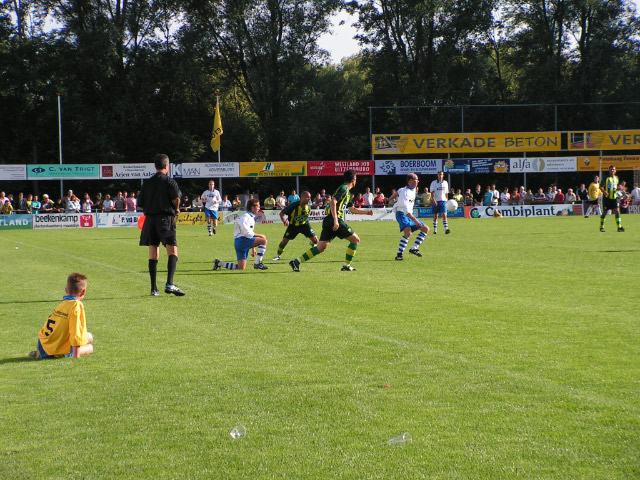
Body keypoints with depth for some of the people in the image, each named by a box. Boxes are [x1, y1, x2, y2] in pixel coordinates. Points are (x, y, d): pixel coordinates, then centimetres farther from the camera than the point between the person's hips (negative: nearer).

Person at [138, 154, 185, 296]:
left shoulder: (147, 183, 12)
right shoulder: (169, 181, -2)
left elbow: (141, 205, 9)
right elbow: (176, 197, -18)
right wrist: (176, 209, 0)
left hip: (150, 219, 5)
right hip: (166, 218, -5)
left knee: (153, 254, 8)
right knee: (172, 251, -7)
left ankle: (154, 289, 8)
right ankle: (169, 284, -25)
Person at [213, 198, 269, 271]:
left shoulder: (251, 218, 21)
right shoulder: (246, 217, -10)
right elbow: (247, 233, -17)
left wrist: (253, 248, 21)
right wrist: (259, 235, -9)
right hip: (241, 240, -10)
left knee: (241, 268, 4)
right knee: (263, 240, -22)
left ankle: (219, 263, 15)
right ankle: (257, 263, -18)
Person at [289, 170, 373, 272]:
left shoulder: (347, 192, 25)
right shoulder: (343, 188, -7)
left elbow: (352, 209, 35)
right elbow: (333, 202, -20)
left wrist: (366, 212, 32)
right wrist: (335, 220, -26)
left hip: (328, 221, 9)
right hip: (335, 220, -9)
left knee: (321, 247, 5)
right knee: (356, 240, 0)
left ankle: (296, 262, -1)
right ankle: (346, 266, 2)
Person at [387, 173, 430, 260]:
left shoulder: (413, 189, 8)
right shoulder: (405, 193, -21)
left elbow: (398, 192, 24)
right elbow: (406, 210, -28)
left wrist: (389, 198, 38)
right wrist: (415, 220, -36)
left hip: (410, 215, 10)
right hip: (402, 214, -10)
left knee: (426, 229, 6)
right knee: (408, 233, -31)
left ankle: (414, 248, 6)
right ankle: (399, 254, -23)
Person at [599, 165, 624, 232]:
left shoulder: (617, 178, 11)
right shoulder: (606, 178, -3)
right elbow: (601, 187, -5)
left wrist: (618, 188, 1)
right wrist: (604, 191, -24)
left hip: (614, 197, 3)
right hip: (607, 197, -3)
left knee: (617, 211, -8)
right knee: (604, 212, 3)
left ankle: (619, 227, -9)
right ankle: (601, 227, 16)